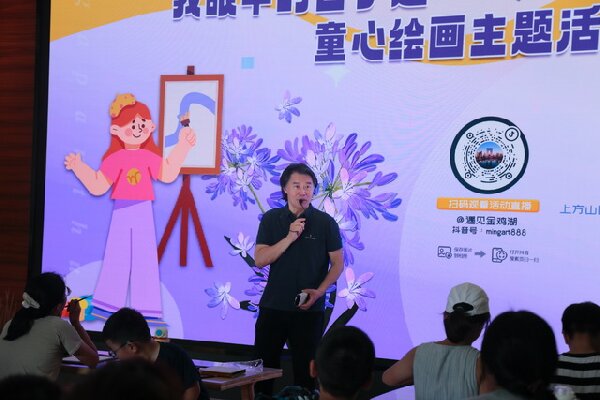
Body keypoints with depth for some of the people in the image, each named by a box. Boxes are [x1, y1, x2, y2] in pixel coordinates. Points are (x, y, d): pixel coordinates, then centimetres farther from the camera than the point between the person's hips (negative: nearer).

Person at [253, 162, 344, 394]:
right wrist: (290, 238, -17)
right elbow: (260, 260, -5)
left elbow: (337, 263, 1)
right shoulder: (271, 219, 3)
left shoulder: (325, 223, -1)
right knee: (263, 365, 5)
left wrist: (319, 291, -14)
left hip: (309, 309, -2)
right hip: (273, 305, 2)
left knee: (305, 369, 3)